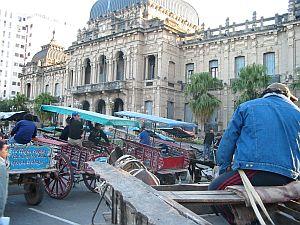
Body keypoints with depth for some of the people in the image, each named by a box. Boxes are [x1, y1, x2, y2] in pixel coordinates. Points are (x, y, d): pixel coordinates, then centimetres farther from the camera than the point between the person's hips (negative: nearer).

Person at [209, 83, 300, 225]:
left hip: (251, 171, -4)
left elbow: (228, 141, 11)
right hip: (287, 179, 5)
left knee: (214, 189, 6)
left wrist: (224, 169, 19)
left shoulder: (246, 107, 12)